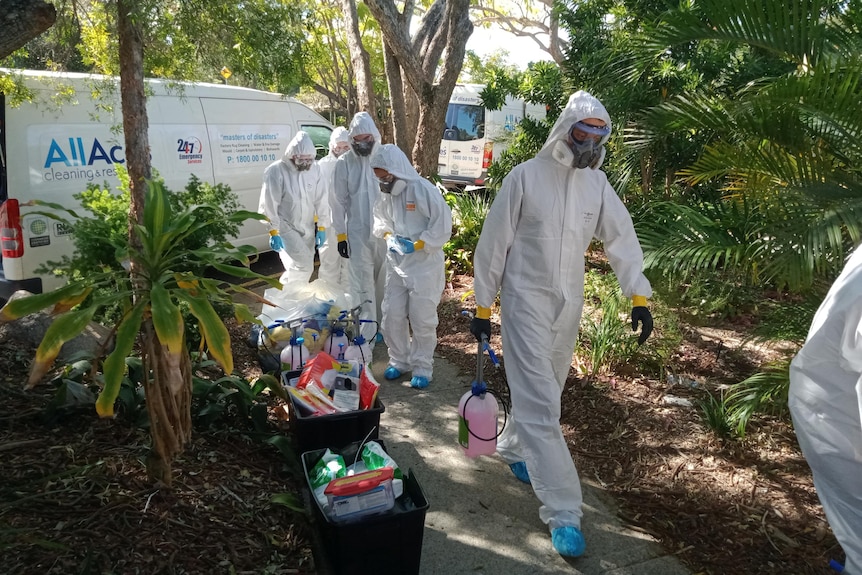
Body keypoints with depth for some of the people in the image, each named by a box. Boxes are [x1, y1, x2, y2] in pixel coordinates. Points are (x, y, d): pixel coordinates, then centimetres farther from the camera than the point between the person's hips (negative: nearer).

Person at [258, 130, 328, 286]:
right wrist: (273, 232, -18)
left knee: (307, 268, 13)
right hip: (285, 227, -6)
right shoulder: (276, 171, -16)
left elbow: (321, 199, 4)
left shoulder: (314, 169, -1)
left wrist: (322, 226, 2)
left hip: (307, 228, 6)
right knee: (302, 265, -17)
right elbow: (269, 204, -15)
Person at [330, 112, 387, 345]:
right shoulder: (344, 163, -3)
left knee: (384, 280, 12)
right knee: (362, 282, 0)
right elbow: (339, 202, 0)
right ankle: (366, 330, 7)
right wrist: (340, 235, -2)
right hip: (357, 233, -1)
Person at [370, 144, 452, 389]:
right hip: (396, 263, 6)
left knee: (422, 319, 3)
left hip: (424, 263, -6)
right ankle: (399, 360, 28)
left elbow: (443, 225, -17)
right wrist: (388, 237, -2)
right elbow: (380, 220, 18)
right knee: (392, 315, 9)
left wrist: (416, 245, -21)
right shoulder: (385, 193, 3)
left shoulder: (423, 189, -18)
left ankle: (422, 367, 19)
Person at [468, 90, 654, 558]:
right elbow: (494, 243, -7)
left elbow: (621, 239, 4)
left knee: (543, 391, 19)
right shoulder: (525, 176, -10)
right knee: (541, 402, -8)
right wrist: (482, 307, -5)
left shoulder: (596, 182, 3)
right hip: (526, 300, -5)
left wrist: (639, 297, -6)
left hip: (569, 303, 5)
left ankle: (513, 448, 46)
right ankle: (563, 512, -4)